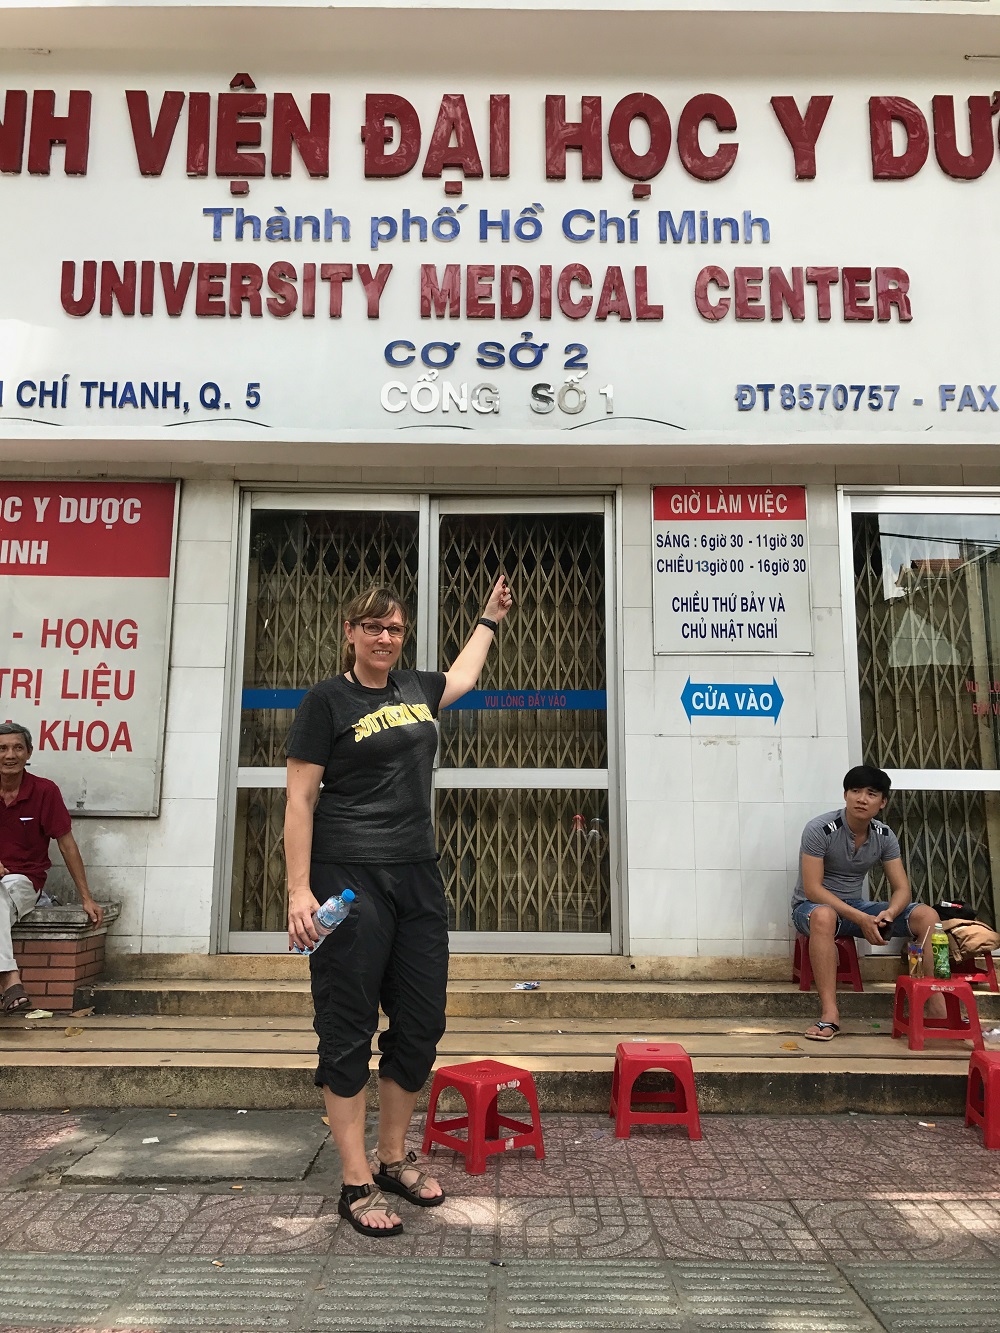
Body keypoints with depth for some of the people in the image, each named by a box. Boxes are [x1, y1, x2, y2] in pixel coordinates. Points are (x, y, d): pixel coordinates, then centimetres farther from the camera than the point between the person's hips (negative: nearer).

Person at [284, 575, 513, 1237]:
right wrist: (300, 890, -13)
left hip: (419, 879, 7)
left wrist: (489, 619, 48)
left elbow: (462, 676, 37)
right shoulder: (327, 700, -4)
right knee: (348, 1030, 2)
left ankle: (394, 1157, 29)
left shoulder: (415, 688, 13)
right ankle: (357, 1184, 14)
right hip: (350, 882, -6)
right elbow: (300, 801, -7)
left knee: (421, 1025, 11)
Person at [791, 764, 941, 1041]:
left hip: (856, 907, 6)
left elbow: (901, 889, -3)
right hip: (812, 907, -5)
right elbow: (812, 889, -22)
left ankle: (938, 1007, -16)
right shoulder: (819, 829, -20)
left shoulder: (885, 836, -2)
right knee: (824, 916, -43)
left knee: (927, 915, -14)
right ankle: (829, 1014, -41)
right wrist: (861, 919, -31)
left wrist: (889, 913, -28)